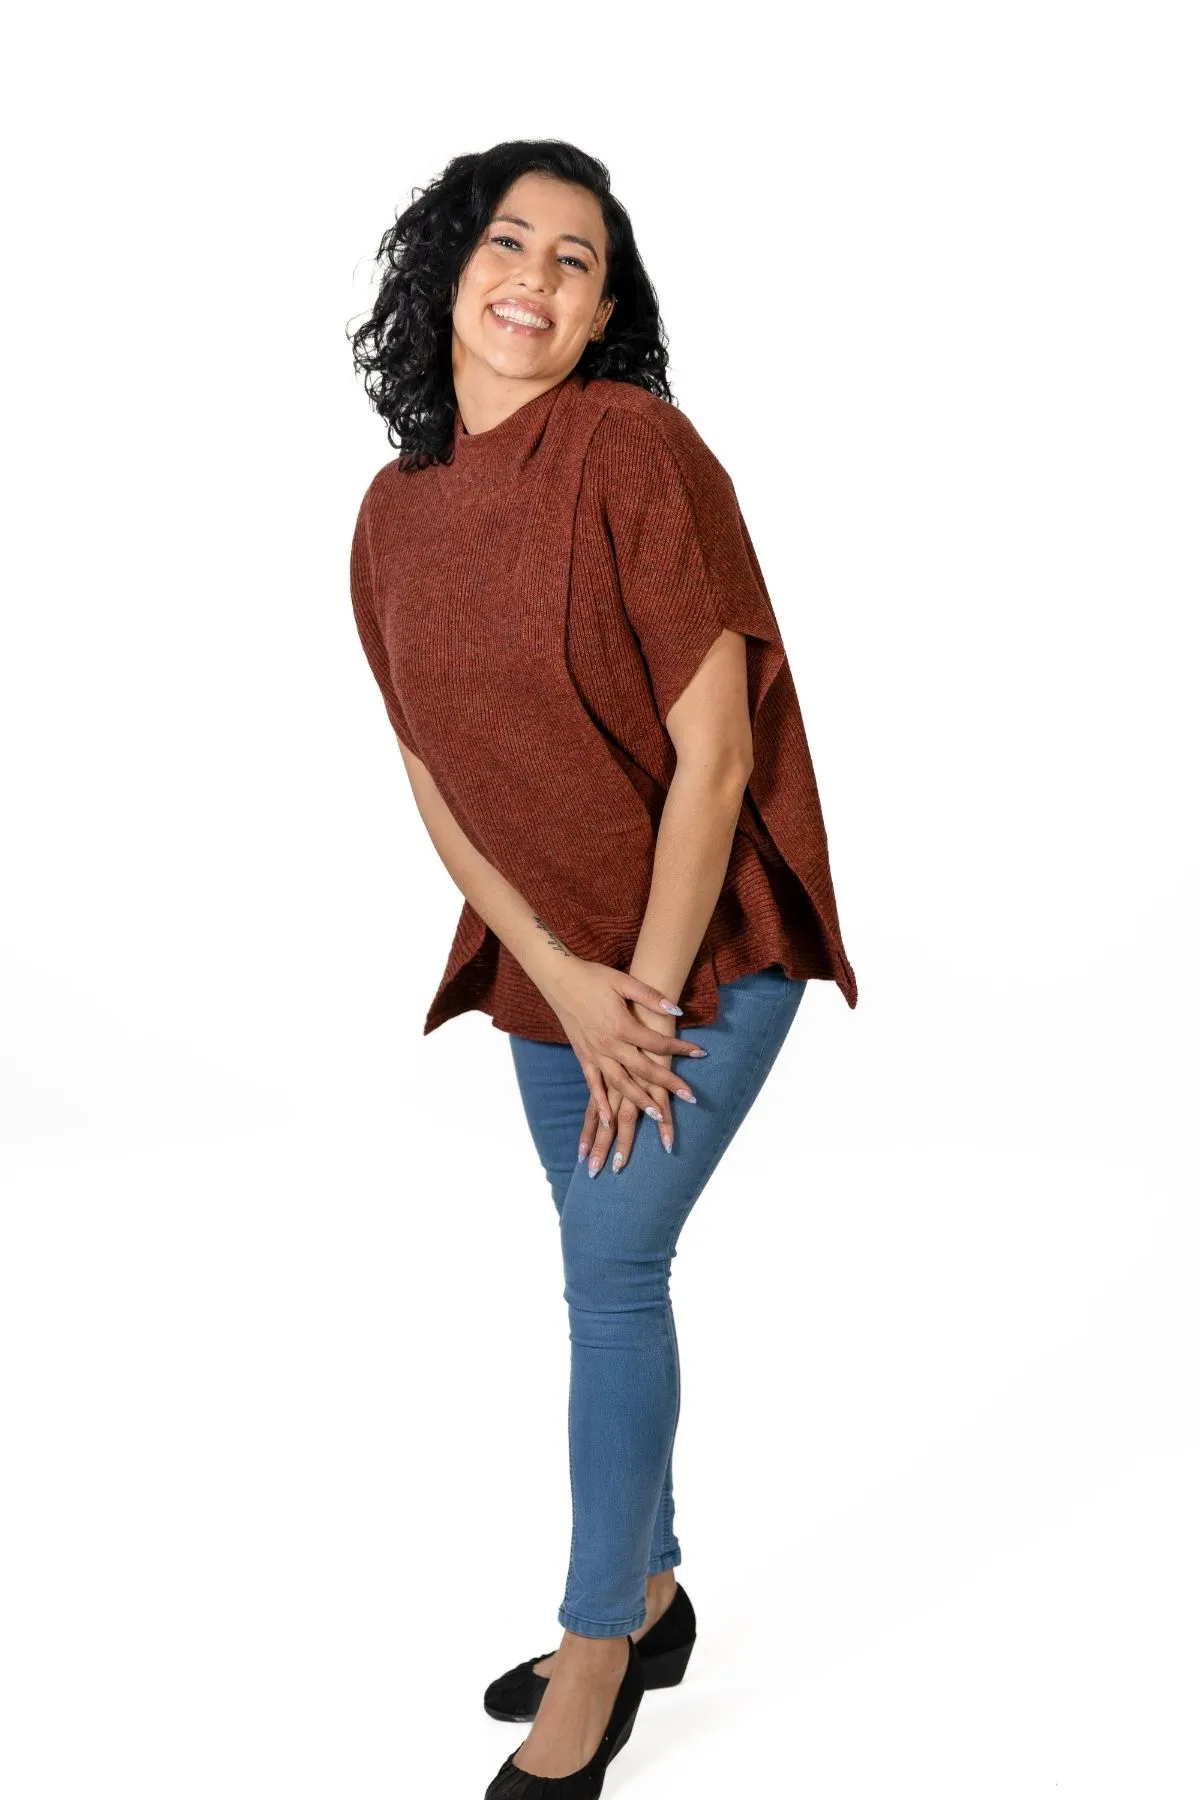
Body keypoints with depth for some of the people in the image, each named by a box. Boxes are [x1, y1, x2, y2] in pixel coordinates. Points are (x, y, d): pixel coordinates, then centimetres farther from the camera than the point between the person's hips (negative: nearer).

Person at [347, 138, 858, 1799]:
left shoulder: (633, 451, -17)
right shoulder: (394, 513, 1)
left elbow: (714, 750, -18)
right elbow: (431, 776, 1)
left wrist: (648, 990, -14)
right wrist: (562, 980, -9)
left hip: (709, 938, -6)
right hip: (546, 951, 6)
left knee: (613, 1262, -6)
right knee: (607, 1270, 14)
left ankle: (593, 1659, 12)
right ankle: (650, 1594, 33)